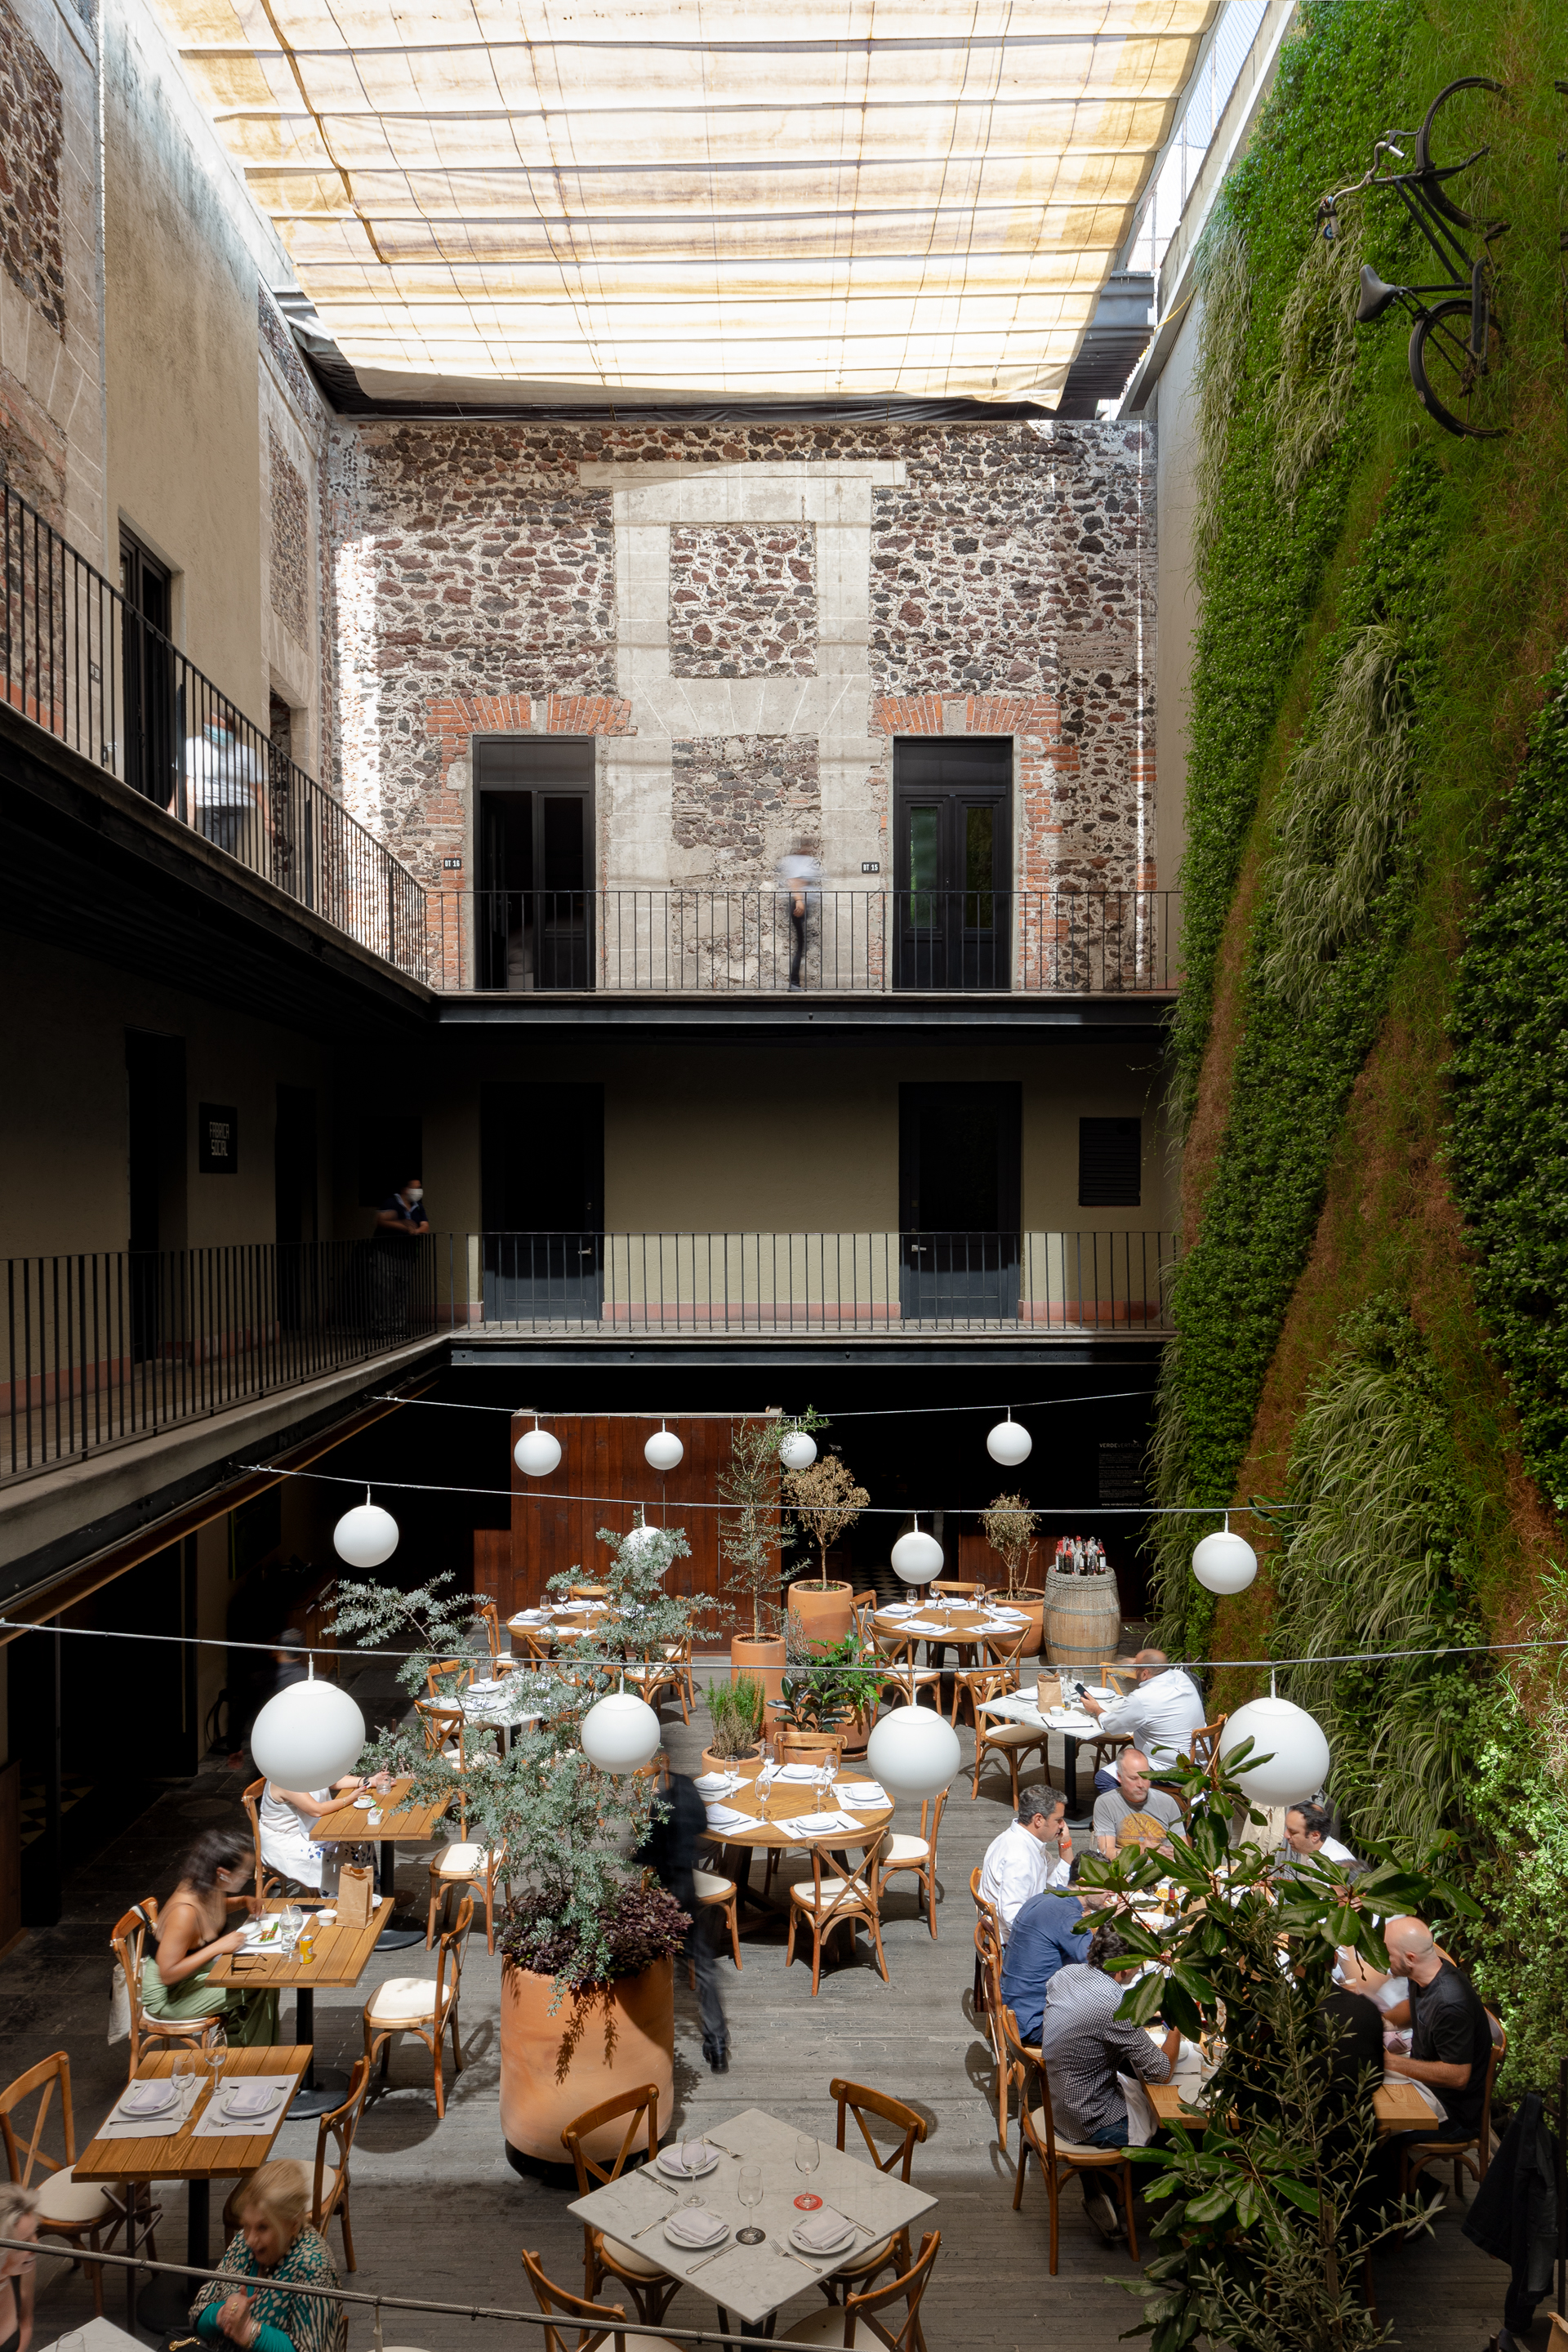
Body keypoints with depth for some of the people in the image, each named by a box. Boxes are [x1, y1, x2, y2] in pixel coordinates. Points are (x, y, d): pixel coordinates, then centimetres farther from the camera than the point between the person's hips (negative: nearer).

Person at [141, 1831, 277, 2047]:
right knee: (257, 1988, -15)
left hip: (201, 1969, 9)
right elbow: (168, 1975, -32)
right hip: (169, 1993, -9)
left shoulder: (211, 1891, -9)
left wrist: (241, 1901, -3)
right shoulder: (185, 1912, -35)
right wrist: (218, 1947, -32)